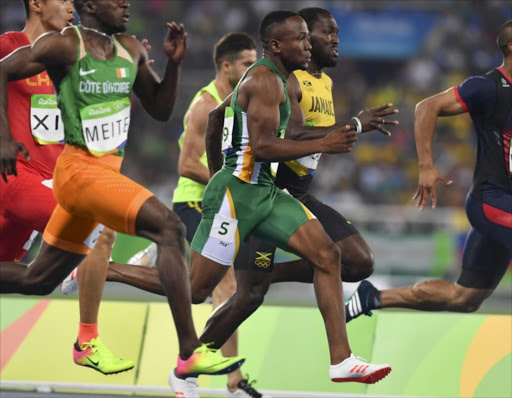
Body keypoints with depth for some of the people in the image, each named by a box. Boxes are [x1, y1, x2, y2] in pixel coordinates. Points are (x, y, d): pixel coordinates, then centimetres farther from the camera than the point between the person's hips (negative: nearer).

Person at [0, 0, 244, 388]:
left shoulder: (130, 49, 11)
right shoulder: (65, 46, -10)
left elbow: (161, 110, 16)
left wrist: (174, 63, 0)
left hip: (107, 172, 8)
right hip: (79, 170, -8)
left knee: (39, 280, 15)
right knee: (169, 228, -23)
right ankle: (190, 353, -26)